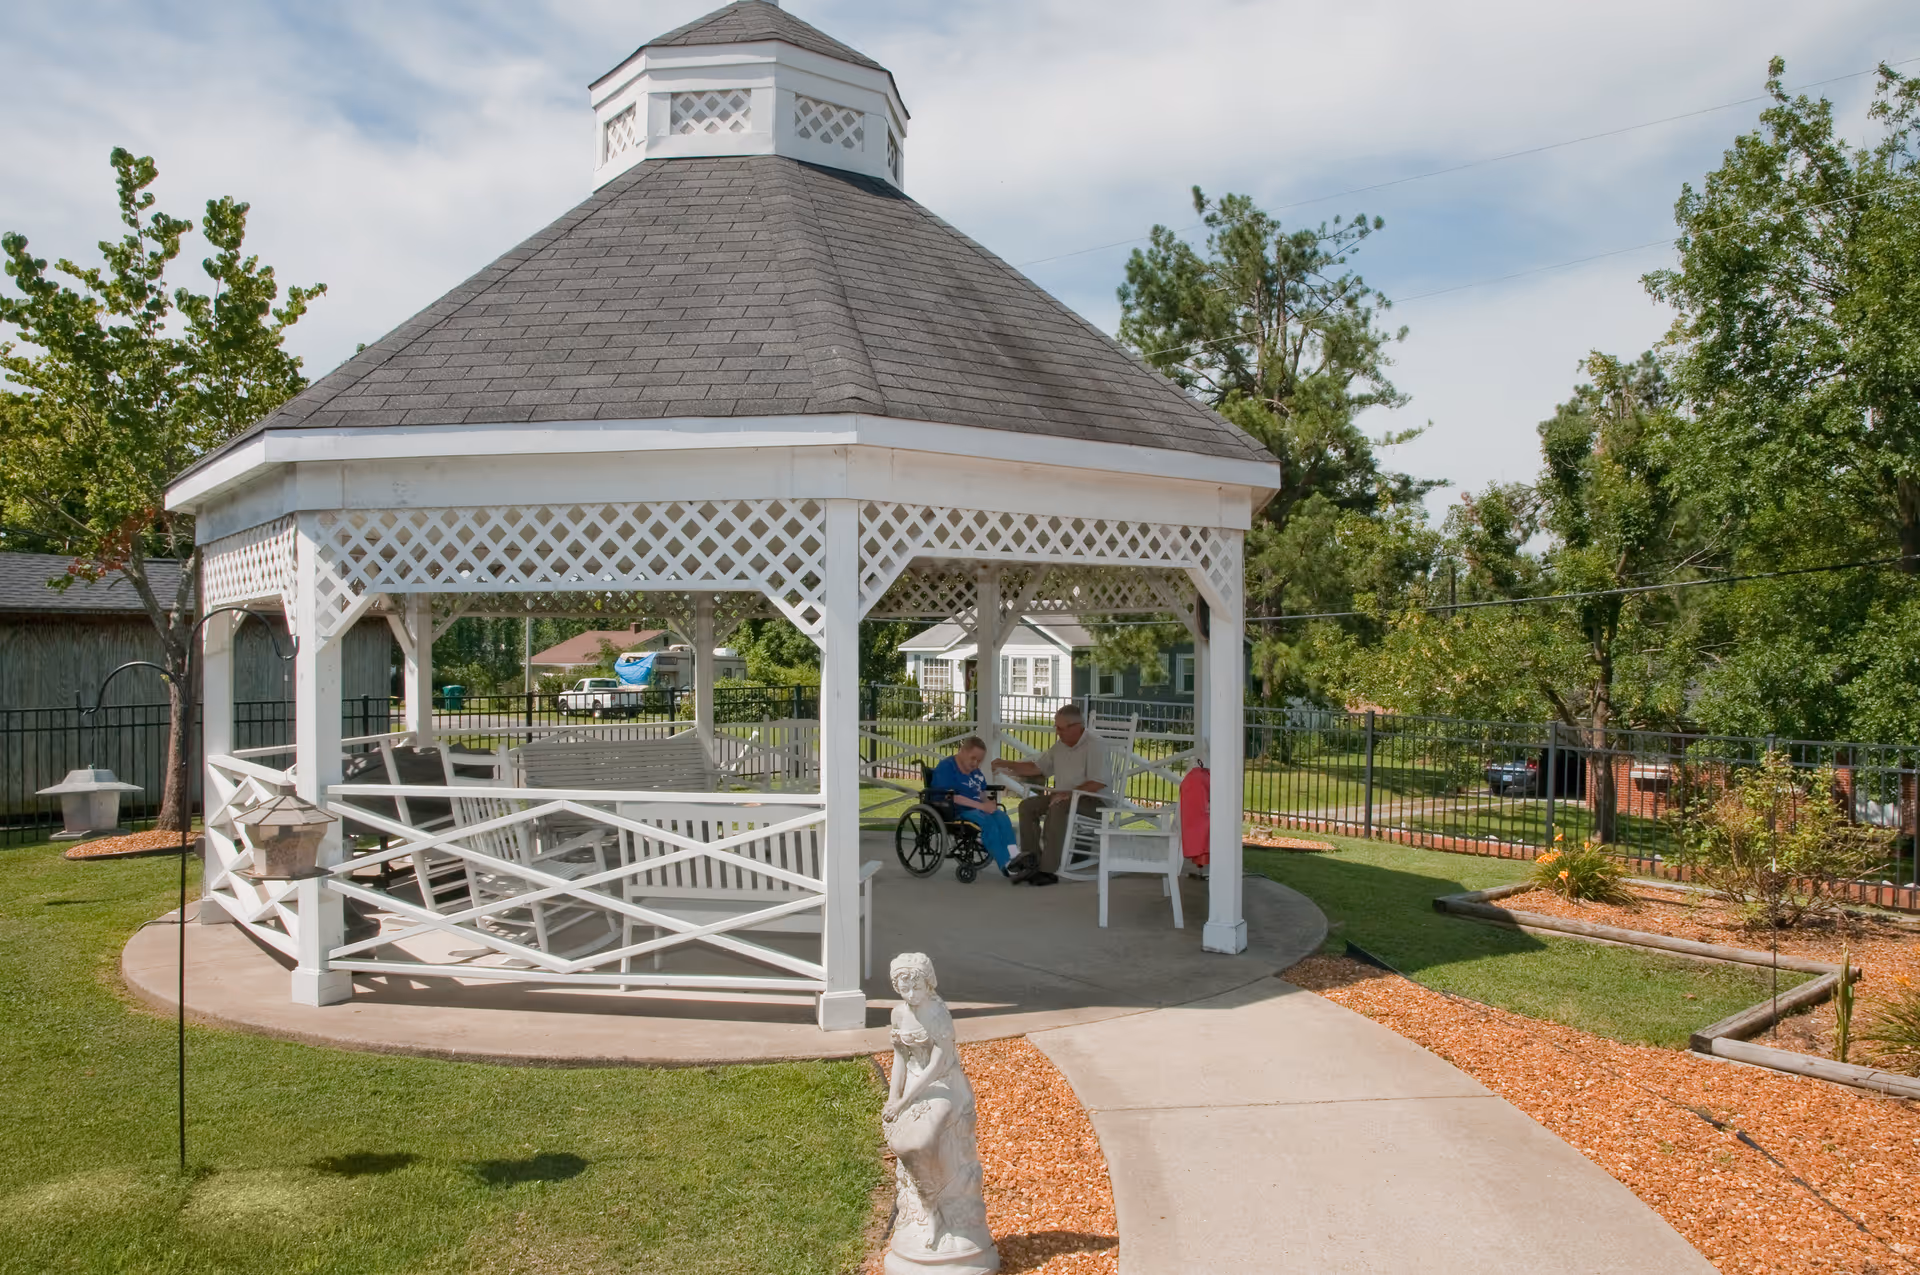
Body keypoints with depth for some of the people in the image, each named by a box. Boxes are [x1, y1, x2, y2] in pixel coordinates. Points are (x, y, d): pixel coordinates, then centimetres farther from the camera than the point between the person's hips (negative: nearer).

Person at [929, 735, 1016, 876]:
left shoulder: (977, 773, 17)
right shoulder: (946, 767, -8)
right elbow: (950, 796, -18)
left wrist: (989, 803, -5)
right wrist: (981, 806, -22)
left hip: (976, 808, 7)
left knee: (1002, 817, -24)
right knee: (987, 821, -33)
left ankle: (1013, 858, -36)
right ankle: (1005, 865, -35)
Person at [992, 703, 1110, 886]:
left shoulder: (1094, 745, -13)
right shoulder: (1060, 745, 13)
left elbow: (1099, 782, -22)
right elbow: (1037, 767, 19)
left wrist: (1070, 793, -26)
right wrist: (1006, 765, 10)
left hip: (1093, 799, -9)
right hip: (1065, 796, 9)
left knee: (1057, 809, -35)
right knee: (1027, 806, -9)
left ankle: (1048, 870, -34)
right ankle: (1031, 859, -9)